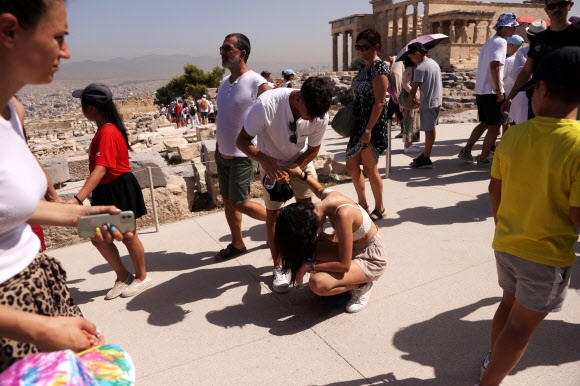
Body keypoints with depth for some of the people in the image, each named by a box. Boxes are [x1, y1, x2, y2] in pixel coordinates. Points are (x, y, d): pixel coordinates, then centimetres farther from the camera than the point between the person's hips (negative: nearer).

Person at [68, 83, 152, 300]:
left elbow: (101, 169, -31)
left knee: (128, 237, 7)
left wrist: (78, 199, -37)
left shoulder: (107, 133, -22)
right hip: (107, 191, 10)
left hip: (120, 191, -10)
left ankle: (142, 278, 27)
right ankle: (123, 276, 30)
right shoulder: (105, 129, 9)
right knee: (99, 238, 13)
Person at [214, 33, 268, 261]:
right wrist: (217, 148, 17)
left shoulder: (257, 84, -16)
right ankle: (237, 244, 27)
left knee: (240, 203, -2)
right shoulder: (224, 83, 8)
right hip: (223, 154, 8)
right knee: (227, 200, 12)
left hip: (243, 155, -8)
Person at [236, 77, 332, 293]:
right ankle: (278, 268, 15)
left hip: (301, 162, 2)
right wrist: (264, 160, -43)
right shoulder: (266, 104, -38)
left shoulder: (320, 117, -28)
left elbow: (312, 151, -11)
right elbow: (242, 141, -26)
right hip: (272, 163, -2)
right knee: (274, 214, 2)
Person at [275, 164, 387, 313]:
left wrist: (309, 266, -23)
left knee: (317, 284, -29)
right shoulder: (329, 195, -12)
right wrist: (301, 175, 10)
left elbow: (344, 265, -30)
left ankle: (361, 286, -2)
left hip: (371, 261, -8)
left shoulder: (342, 215, -34)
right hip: (353, 248, 8)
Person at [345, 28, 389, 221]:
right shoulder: (364, 67, 13)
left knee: (370, 169, 1)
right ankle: (363, 205, 28)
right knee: (352, 164, 13)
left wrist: (368, 130, -22)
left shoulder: (379, 68, -13)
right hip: (359, 123, 9)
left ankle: (379, 209, 18)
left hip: (372, 125, -9)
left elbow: (379, 102, -19)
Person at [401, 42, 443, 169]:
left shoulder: (420, 69, -19)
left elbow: (413, 92, -21)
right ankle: (425, 154, 29)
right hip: (437, 101, 9)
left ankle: (426, 160, 6)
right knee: (431, 129, 16)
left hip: (428, 104, -9)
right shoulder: (434, 63, 9)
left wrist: (406, 109, -19)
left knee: (429, 130, -2)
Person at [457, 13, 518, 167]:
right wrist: (499, 90, -22)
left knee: (485, 123, 19)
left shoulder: (489, 42, 17)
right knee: (494, 127, 1)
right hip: (492, 92, -9)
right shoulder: (501, 42, -12)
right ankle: (483, 159, 7)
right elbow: (494, 66, -25)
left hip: (481, 90, 9)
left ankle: (466, 151, 18)